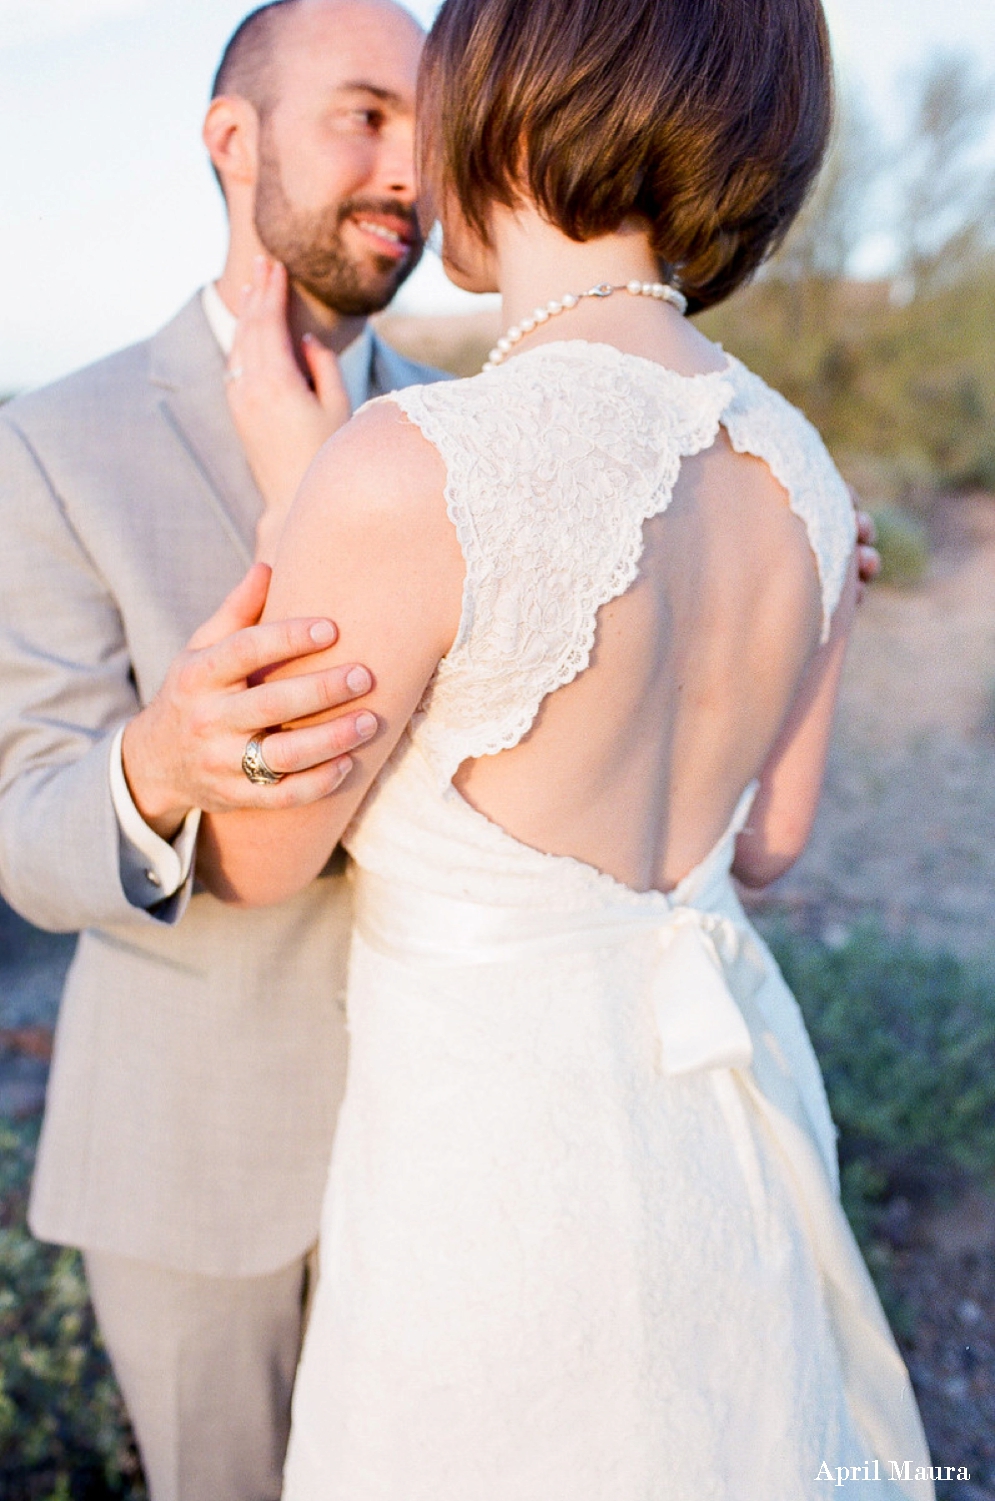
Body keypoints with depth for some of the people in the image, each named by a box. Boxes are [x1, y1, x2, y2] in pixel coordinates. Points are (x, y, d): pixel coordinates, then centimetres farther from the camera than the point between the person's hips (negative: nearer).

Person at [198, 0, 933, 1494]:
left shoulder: (406, 476, -27)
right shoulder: (799, 470, -3)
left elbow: (252, 858, -12)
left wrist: (283, 486, 0)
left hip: (505, 1159, -6)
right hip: (729, 1115, 7)